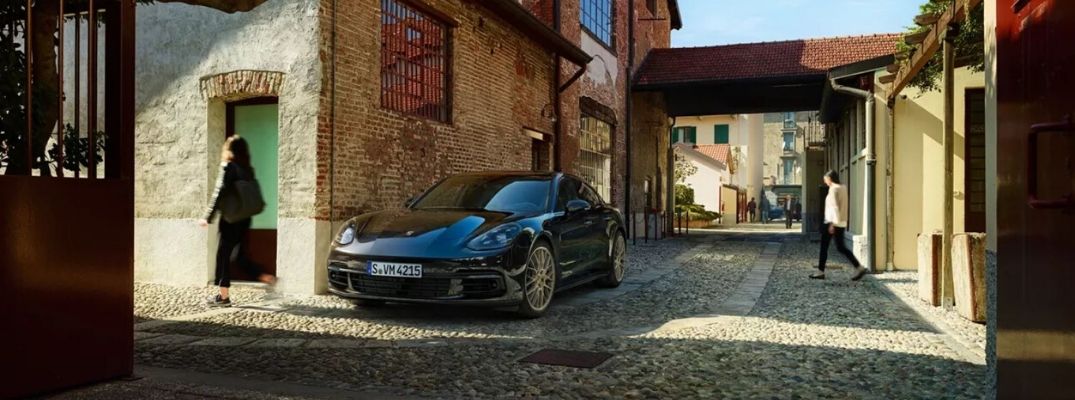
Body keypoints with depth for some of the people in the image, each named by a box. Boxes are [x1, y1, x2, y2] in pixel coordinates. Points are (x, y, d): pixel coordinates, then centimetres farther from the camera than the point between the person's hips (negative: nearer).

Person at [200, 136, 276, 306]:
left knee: (223, 255, 2)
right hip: (245, 219, 7)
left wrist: (208, 217, -9)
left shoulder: (228, 166, -9)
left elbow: (219, 194, -12)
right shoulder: (248, 169, 10)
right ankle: (268, 278, 4)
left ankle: (223, 296, 6)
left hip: (230, 219, -6)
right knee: (240, 255, 15)